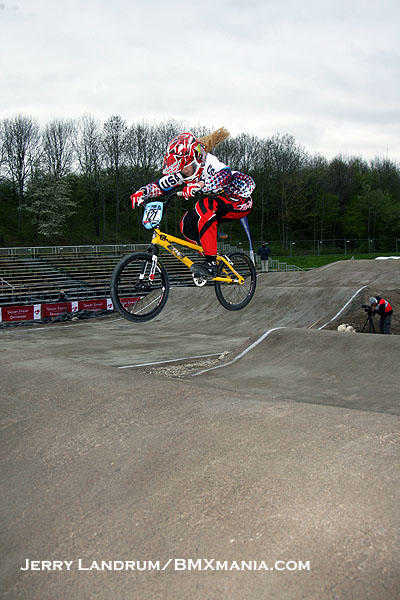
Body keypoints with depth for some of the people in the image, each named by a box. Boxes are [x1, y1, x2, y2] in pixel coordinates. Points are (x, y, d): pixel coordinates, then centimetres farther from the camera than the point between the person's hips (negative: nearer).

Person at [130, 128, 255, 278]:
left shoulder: (211, 164, -27)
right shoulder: (183, 172, -6)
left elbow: (224, 177, -47)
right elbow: (161, 184, -8)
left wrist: (198, 186, -58)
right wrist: (142, 192, -25)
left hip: (241, 201, -8)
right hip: (219, 205, 8)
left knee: (205, 206, -34)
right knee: (186, 226, -9)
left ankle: (210, 262, -31)